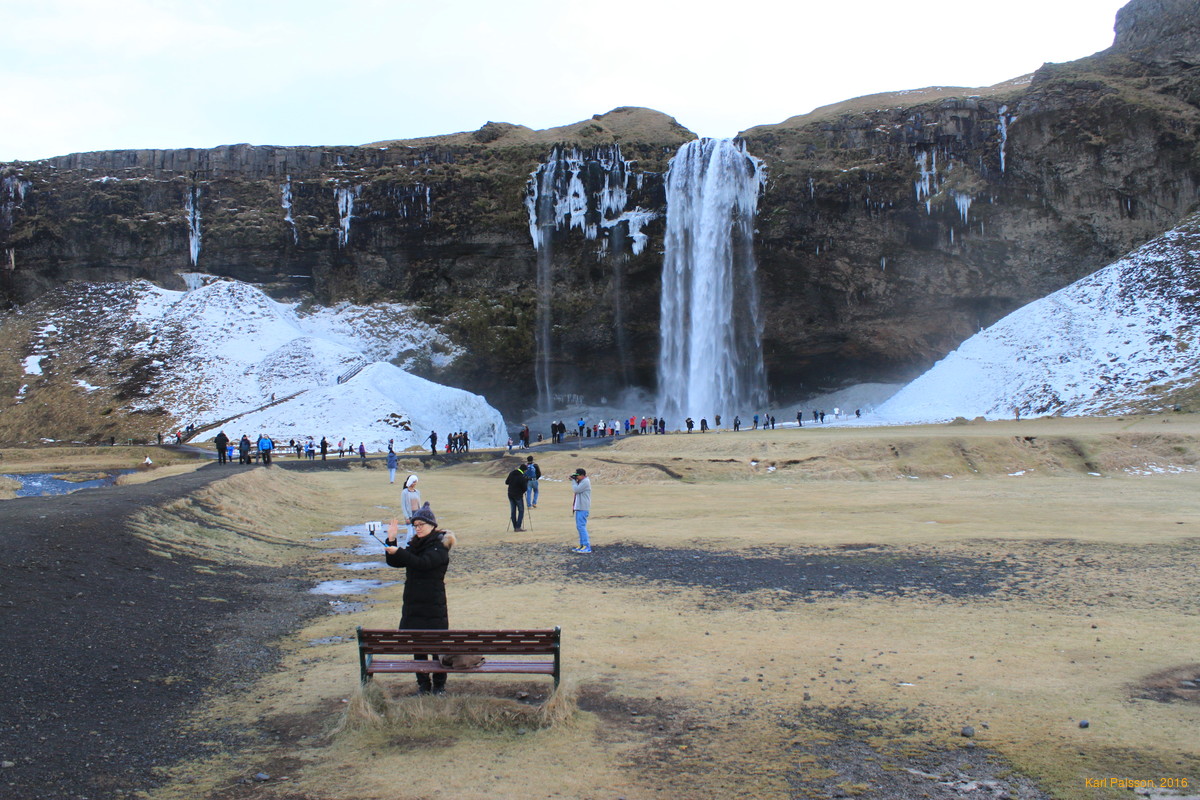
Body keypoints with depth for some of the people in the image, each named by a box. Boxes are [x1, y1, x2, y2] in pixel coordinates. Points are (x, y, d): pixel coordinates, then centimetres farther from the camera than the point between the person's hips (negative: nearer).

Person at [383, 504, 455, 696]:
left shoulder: (440, 545, -9)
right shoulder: (416, 544, 14)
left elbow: (422, 563, -25)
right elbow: (394, 562, 11)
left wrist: (398, 552, -30)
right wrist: (391, 540, -2)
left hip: (434, 606, -7)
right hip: (413, 604, 7)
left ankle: (439, 684, 13)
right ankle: (423, 683, 21)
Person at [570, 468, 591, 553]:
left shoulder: (585, 482, -14)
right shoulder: (580, 481, 17)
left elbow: (576, 490, -18)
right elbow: (576, 490, 22)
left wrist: (573, 481, -6)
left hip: (583, 508, -11)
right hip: (578, 508, 11)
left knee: (581, 526, -13)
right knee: (579, 527, 13)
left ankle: (587, 547, -15)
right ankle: (582, 545, 18)